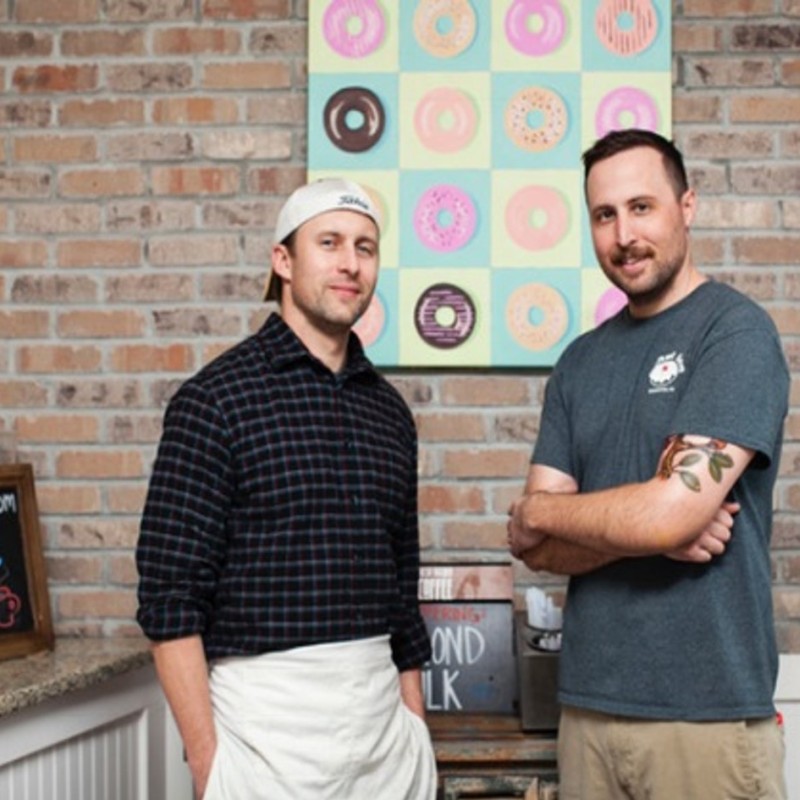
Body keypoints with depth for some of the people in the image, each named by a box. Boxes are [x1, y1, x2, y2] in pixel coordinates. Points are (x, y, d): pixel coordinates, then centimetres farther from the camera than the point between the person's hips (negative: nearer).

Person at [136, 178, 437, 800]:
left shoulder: (388, 410, 10)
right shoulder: (217, 399, -7)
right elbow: (170, 594, -10)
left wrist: (416, 728, 12)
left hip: (380, 708, 5)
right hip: (267, 711, -5)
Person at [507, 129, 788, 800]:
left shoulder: (738, 333, -10)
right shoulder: (581, 361, 8)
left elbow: (674, 509, -20)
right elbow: (535, 546, 4)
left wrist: (539, 510, -3)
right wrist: (650, 531, -14)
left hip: (707, 711, -5)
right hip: (588, 703, 5)